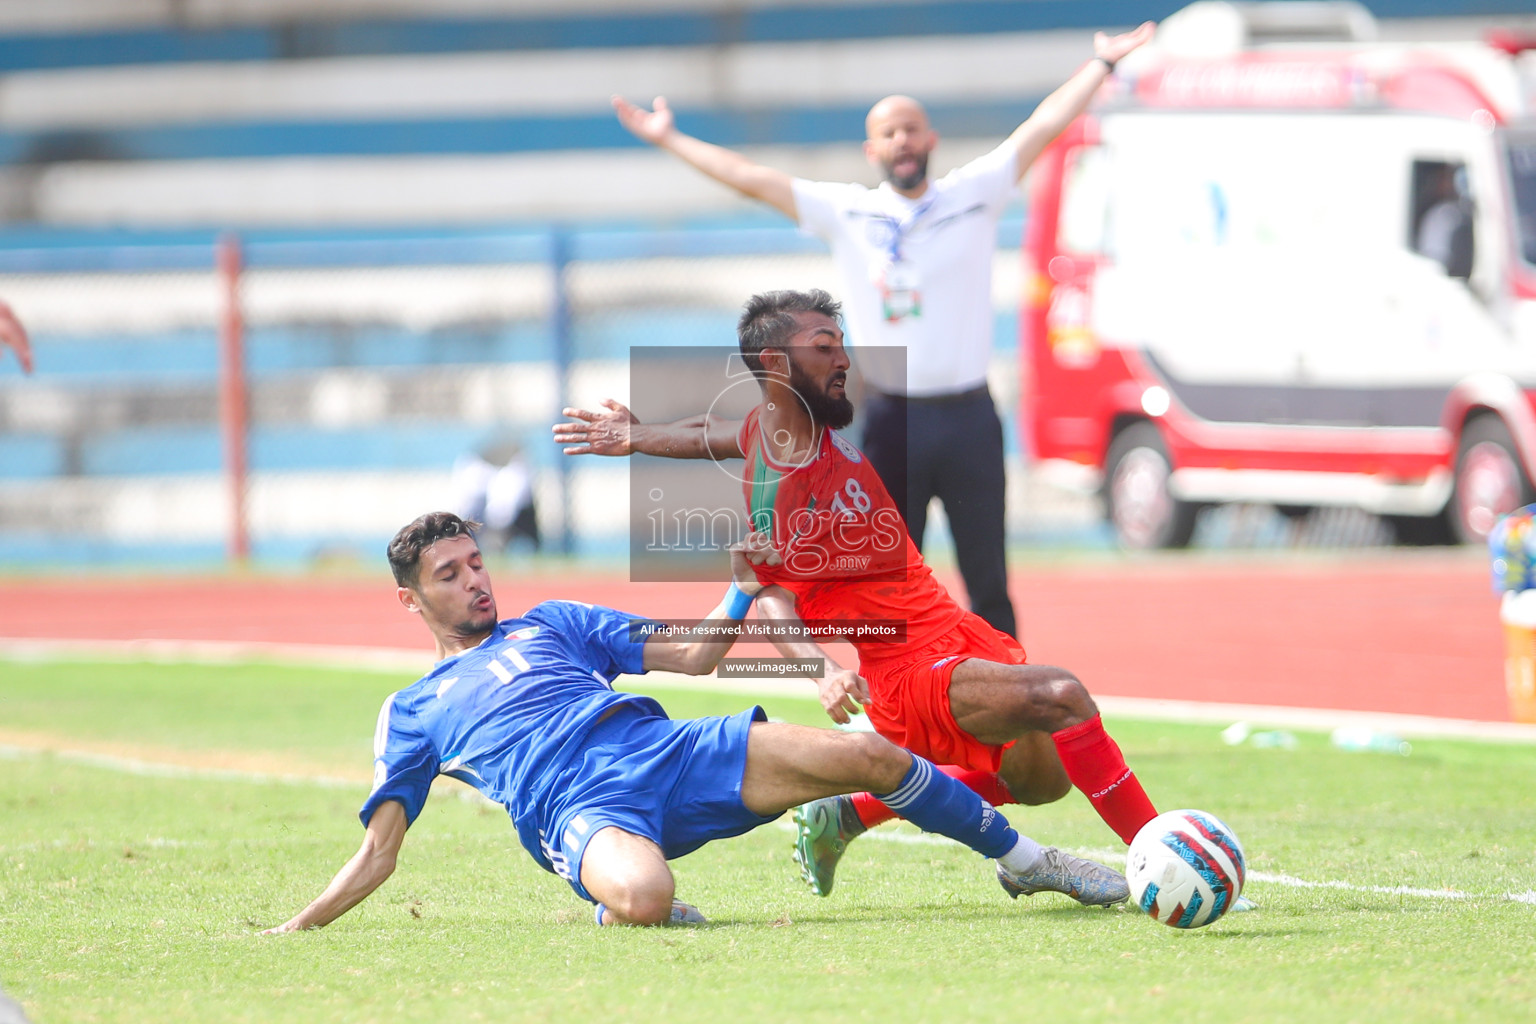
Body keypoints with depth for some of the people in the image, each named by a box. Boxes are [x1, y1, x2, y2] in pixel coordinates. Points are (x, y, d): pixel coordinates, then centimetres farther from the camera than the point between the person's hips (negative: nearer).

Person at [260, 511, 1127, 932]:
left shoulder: (551, 624, 29)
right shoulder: (413, 713, 22)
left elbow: (690, 656, 26)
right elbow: (378, 854, 15)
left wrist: (743, 593, 9)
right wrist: (291, 932, 3)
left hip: (665, 750, 4)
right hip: (578, 811, -3)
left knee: (867, 756, -12)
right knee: (642, 898, -43)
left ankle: (1022, 860, 6)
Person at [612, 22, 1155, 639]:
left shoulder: (974, 195, 5)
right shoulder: (846, 213, 5)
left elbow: (1044, 127, 4)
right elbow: (751, 179, 5)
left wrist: (1103, 63, 3)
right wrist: (670, 141, 5)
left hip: (967, 416, 0)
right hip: (889, 421, 0)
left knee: (989, 582, 3)